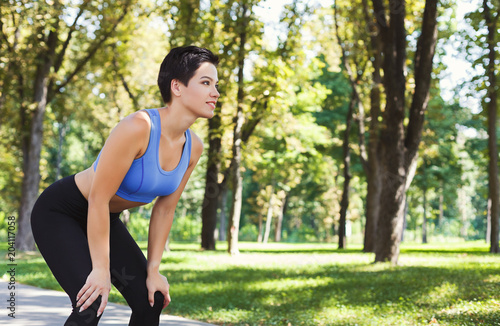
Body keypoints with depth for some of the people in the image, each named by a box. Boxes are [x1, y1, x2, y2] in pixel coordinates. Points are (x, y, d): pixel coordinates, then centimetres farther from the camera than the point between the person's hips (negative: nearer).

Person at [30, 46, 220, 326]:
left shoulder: (193, 148, -9)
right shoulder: (139, 127, -33)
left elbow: (165, 210, 1)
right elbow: (99, 199, -29)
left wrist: (153, 270, 0)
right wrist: (101, 269, -25)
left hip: (106, 217, 8)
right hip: (59, 212, -8)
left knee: (152, 299, 1)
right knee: (91, 303, -22)